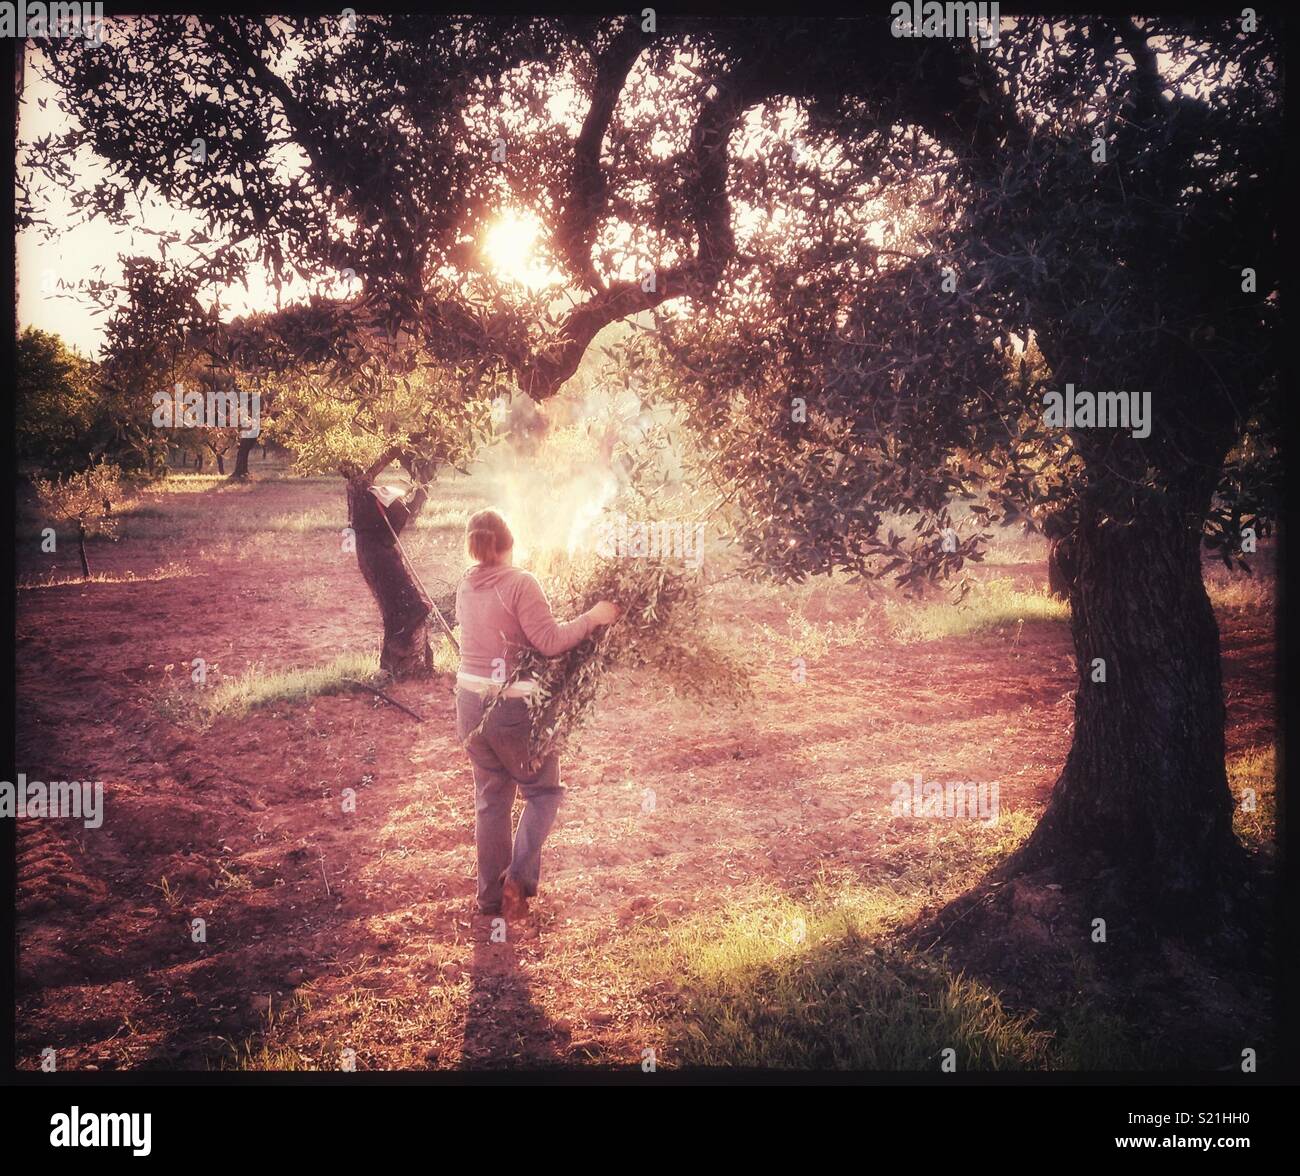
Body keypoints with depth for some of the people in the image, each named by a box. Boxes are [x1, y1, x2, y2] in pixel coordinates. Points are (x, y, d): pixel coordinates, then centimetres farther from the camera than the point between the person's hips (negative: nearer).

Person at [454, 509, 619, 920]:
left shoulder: (466, 586, 5)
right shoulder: (520, 583, -16)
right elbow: (550, 641, -20)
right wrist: (592, 617, -11)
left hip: (470, 703, 6)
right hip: (512, 707, -6)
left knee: (490, 798, 17)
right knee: (543, 790, 13)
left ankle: (491, 894, 23)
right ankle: (519, 876, -1)